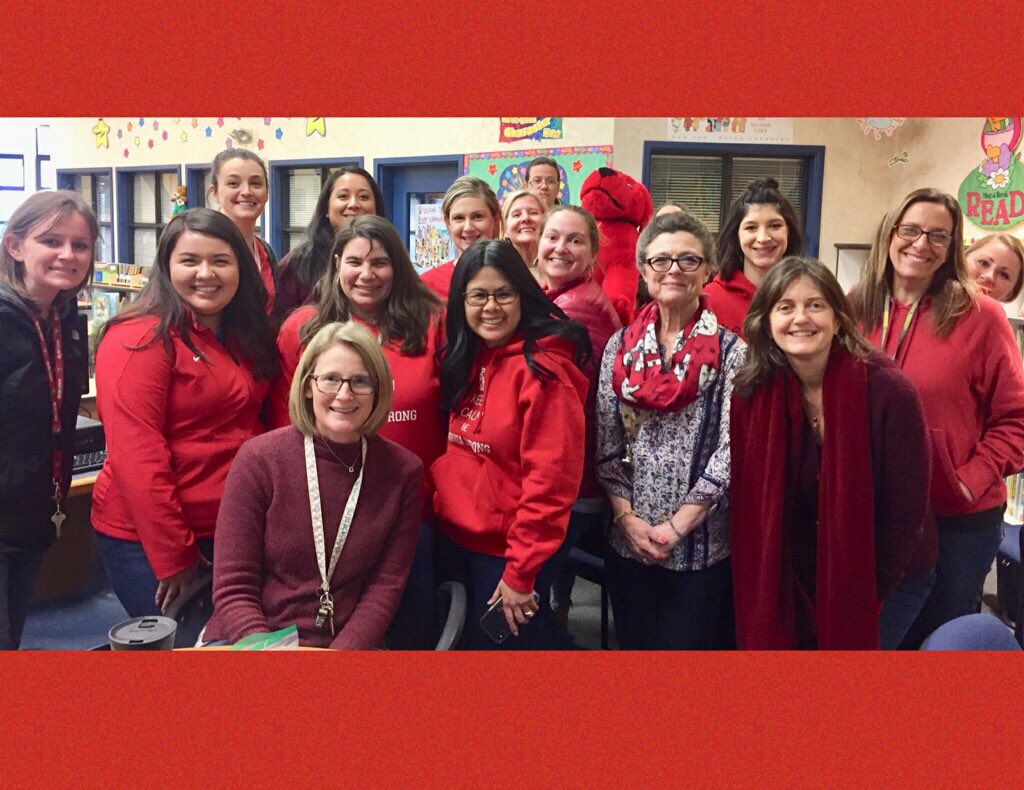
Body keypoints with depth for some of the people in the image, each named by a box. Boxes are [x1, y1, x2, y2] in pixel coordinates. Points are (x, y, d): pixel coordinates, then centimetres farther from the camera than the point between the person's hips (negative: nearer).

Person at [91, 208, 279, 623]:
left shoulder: (246, 336, 7)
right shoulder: (140, 339, -15)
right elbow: (136, 457, -20)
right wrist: (173, 555, -19)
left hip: (232, 533, 7)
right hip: (147, 541, -7)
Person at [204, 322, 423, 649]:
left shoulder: (404, 471, -1)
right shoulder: (258, 459, -6)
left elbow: (387, 584, 0)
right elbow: (233, 588, -5)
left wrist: (342, 652, -14)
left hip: (350, 645, 1)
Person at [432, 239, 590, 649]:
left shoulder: (543, 368, -18)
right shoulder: (467, 359, 4)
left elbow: (551, 480, -22)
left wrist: (521, 572, -19)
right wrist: (440, 510, 2)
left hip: (509, 552, -7)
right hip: (456, 539, 7)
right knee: (471, 640, 23)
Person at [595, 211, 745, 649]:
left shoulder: (729, 349, -6)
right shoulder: (620, 345, 4)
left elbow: (730, 451, -11)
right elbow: (605, 444, 3)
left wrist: (676, 526, -13)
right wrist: (627, 517, -7)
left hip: (702, 546, -3)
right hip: (627, 541, 3)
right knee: (634, 642, 16)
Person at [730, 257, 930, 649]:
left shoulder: (888, 391, -17)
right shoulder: (751, 393, -9)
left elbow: (907, 511, -12)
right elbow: (745, 505, -4)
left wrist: (865, 598, -10)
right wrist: (778, 596, -8)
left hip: (873, 585, -2)